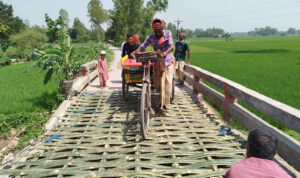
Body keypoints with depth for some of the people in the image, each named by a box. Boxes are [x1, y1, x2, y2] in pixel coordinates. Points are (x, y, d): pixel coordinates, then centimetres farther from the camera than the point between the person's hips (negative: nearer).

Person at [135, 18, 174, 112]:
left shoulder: (168, 33, -3)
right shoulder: (151, 37, -1)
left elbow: (171, 46, -16)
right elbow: (142, 46, -9)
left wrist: (165, 53, -37)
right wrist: (135, 52, -30)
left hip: (168, 61, -1)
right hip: (157, 62, 1)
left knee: (167, 82, -9)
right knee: (157, 83, 1)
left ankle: (165, 105, -3)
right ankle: (161, 102, 26)